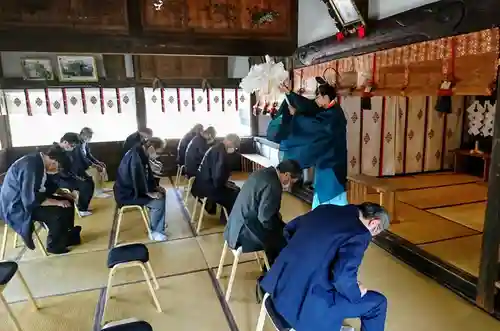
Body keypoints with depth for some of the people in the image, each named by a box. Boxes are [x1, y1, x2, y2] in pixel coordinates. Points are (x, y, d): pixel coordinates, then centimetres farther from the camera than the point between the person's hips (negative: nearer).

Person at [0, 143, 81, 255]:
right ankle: (55, 245, 0)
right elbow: (31, 200, -32)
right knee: (59, 212, -24)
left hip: (26, 197, 10)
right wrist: (58, 202, -24)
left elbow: (46, 187, 14)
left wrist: (62, 194, 2)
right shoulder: (32, 166, -30)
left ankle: (67, 236, 19)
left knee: (68, 202, 6)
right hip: (16, 207, -10)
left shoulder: (39, 160, 0)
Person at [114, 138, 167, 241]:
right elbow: (138, 179, -29)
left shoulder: (141, 154, 3)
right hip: (126, 194, -10)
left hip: (133, 188, 10)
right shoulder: (135, 157, -28)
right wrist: (150, 193, -18)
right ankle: (154, 231, 3)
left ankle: (158, 223, 21)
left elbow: (147, 173, 12)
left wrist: (155, 186, 2)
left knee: (161, 193, 11)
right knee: (159, 202, -16)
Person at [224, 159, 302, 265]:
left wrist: (276, 215, 9)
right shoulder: (273, 185, -24)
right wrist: (279, 222, -4)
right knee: (284, 238, -3)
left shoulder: (264, 172, 5)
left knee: (281, 228, 19)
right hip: (244, 230, -10)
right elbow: (265, 219, -22)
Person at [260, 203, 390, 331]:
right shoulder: (360, 233, -13)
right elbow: (342, 277, -24)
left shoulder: (326, 208, 7)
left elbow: (288, 229, 16)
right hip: (307, 301, -8)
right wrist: (357, 293, -3)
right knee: (377, 302, 9)